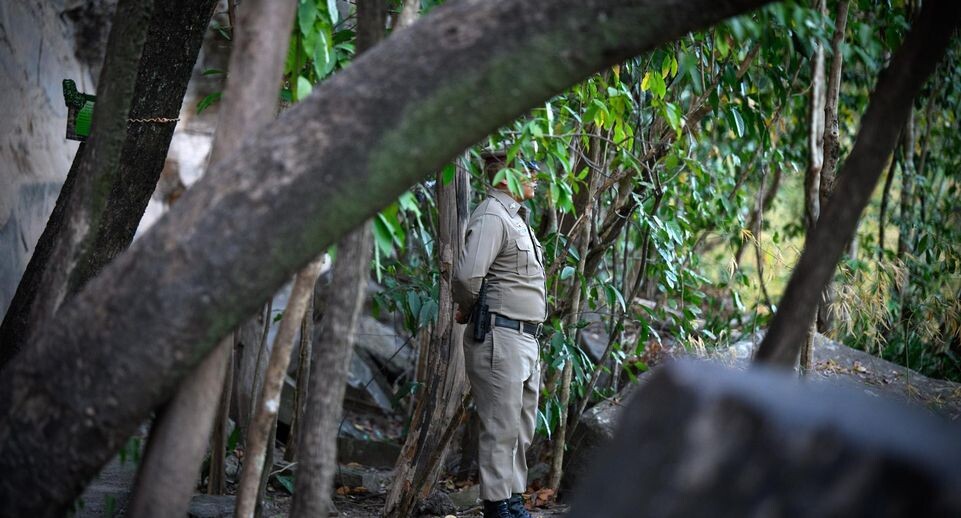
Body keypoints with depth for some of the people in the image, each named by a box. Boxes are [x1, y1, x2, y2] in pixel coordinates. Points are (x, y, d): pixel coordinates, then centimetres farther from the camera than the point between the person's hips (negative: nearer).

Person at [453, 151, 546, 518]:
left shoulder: (517, 218, 18)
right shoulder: (491, 218, -14)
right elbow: (467, 275, -25)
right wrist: (468, 311, -6)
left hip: (526, 339, 10)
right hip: (500, 337, -10)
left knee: (522, 429, 15)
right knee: (501, 429, -5)